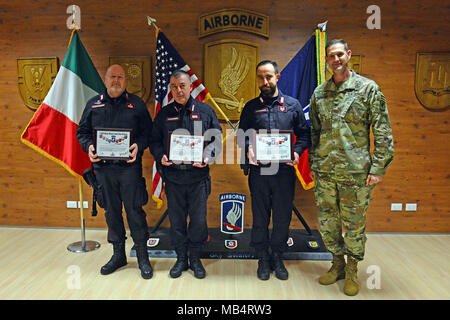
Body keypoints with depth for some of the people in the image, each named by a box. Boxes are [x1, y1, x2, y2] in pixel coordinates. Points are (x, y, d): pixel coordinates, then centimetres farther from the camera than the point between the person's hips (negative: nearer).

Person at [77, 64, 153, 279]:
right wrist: (88, 146, -3)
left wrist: (138, 146, -15)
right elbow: (82, 131, 16)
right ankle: (118, 255, 27)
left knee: (134, 211, -2)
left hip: (129, 166, -3)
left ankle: (143, 257, 12)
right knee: (111, 211, 11)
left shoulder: (136, 104, 6)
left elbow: (148, 132, 4)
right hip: (102, 166, 3)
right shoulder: (93, 104, 13)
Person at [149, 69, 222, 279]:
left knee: (199, 220, 4)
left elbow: (216, 138, 5)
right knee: (176, 220, 10)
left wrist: (208, 157, -13)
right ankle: (181, 258, 28)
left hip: (198, 175, -1)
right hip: (172, 176, 2)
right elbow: (154, 141, 12)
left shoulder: (205, 111, 6)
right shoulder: (164, 114, 10)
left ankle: (195, 258, 25)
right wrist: (161, 156, -9)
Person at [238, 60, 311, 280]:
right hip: (258, 170, 0)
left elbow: (304, 134, 8)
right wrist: (249, 149, -10)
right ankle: (263, 259, 26)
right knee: (260, 217, 9)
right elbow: (241, 135, 10)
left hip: (284, 170, 0)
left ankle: (277, 258, 28)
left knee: (283, 217, 9)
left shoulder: (292, 105, 7)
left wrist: (297, 151, -10)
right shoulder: (251, 107, 8)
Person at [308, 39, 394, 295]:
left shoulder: (369, 88, -1)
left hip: (356, 173, -3)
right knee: (327, 223, 12)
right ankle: (338, 264, 34)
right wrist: (313, 164, 11)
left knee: (354, 225, 8)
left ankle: (352, 271, 29)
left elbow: (382, 132, -3)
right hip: (324, 172, 4)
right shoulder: (319, 93, 10)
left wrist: (378, 168, -8)